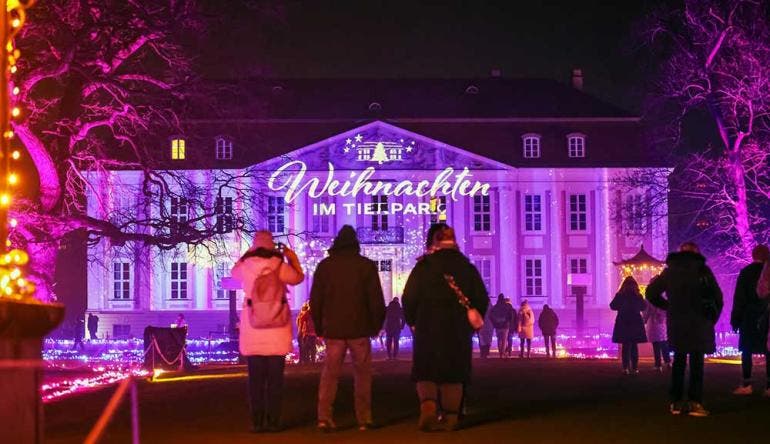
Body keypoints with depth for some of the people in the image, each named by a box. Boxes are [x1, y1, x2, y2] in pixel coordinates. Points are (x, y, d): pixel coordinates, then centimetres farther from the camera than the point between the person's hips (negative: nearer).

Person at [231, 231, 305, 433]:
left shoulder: (246, 266, -2)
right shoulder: (280, 266, -6)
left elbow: (234, 272, 21)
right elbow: (298, 278, 12)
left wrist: (248, 253, 27)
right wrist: (293, 258, 24)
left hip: (252, 326, 1)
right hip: (277, 327, -1)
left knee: (255, 377, 5)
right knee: (275, 377, 3)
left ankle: (257, 421, 2)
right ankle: (273, 421, 1)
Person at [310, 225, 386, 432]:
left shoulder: (324, 266, 4)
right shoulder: (366, 266, -1)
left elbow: (315, 300, 5)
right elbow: (376, 300, -2)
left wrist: (319, 327, 14)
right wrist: (376, 325, 10)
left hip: (333, 330, 1)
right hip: (359, 329, -1)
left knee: (329, 374, 6)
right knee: (362, 374, 8)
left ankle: (324, 417, -6)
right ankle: (364, 419, 6)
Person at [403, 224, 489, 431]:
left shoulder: (423, 267, -3)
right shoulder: (467, 267, 5)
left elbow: (409, 298, -5)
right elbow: (482, 299, 7)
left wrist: (413, 321, 10)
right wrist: (473, 322, 20)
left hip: (428, 328, -2)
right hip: (458, 330, 2)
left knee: (425, 371, 4)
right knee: (453, 373, 9)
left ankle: (428, 405, -22)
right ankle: (451, 417, 7)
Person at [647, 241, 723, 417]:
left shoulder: (670, 270, 9)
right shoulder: (702, 269, -1)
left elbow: (651, 293, 10)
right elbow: (717, 296, -5)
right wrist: (713, 317, 7)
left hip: (676, 322, 3)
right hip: (698, 322, -3)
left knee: (679, 360, 12)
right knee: (696, 361, -2)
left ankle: (677, 402, 9)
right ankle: (695, 402, -10)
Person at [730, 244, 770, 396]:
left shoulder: (746, 272, -1)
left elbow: (739, 298, -4)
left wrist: (735, 319, -1)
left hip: (749, 316, -1)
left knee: (747, 350, 3)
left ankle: (747, 385, -4)